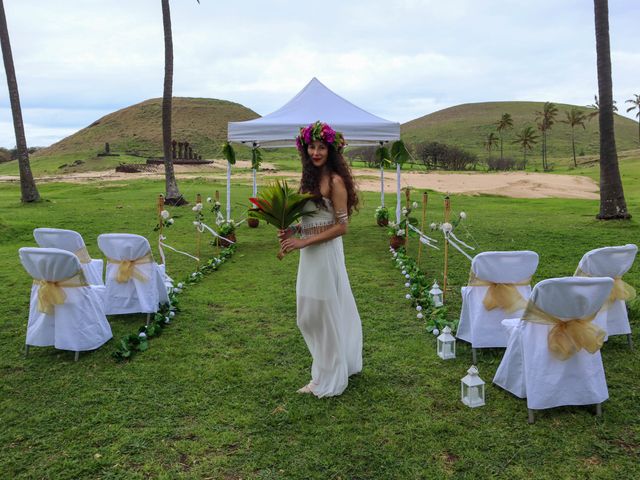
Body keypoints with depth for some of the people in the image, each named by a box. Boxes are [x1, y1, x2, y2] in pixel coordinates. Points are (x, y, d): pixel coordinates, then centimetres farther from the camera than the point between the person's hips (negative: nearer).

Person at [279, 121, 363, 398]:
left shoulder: (335, 181, -15)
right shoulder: (310, 177, 11)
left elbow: (341, 226, -17)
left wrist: (303, 242, -18)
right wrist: (293, 230, -1)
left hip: (325, 252, -9)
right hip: (309, 253, 9)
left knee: (324, 313, 4)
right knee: (310, 314, 17)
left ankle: (328, 378, 22)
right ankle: (342, 363, 37)